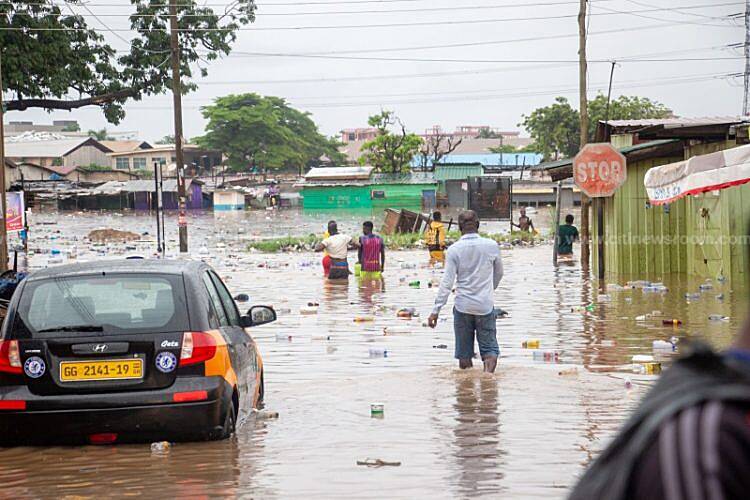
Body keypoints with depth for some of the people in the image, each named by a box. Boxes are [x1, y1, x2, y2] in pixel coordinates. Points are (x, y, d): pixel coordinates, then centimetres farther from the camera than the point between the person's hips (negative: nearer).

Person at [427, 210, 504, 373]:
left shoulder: (454, 249, -7)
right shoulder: (491, 246, -3)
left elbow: (447, 283, -11)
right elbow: (499, 273, 13)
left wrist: (436, 310, -8)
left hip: (463, 306, 0)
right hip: (486, 305, 0)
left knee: (464, 354, 11)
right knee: (489, 348, 3)